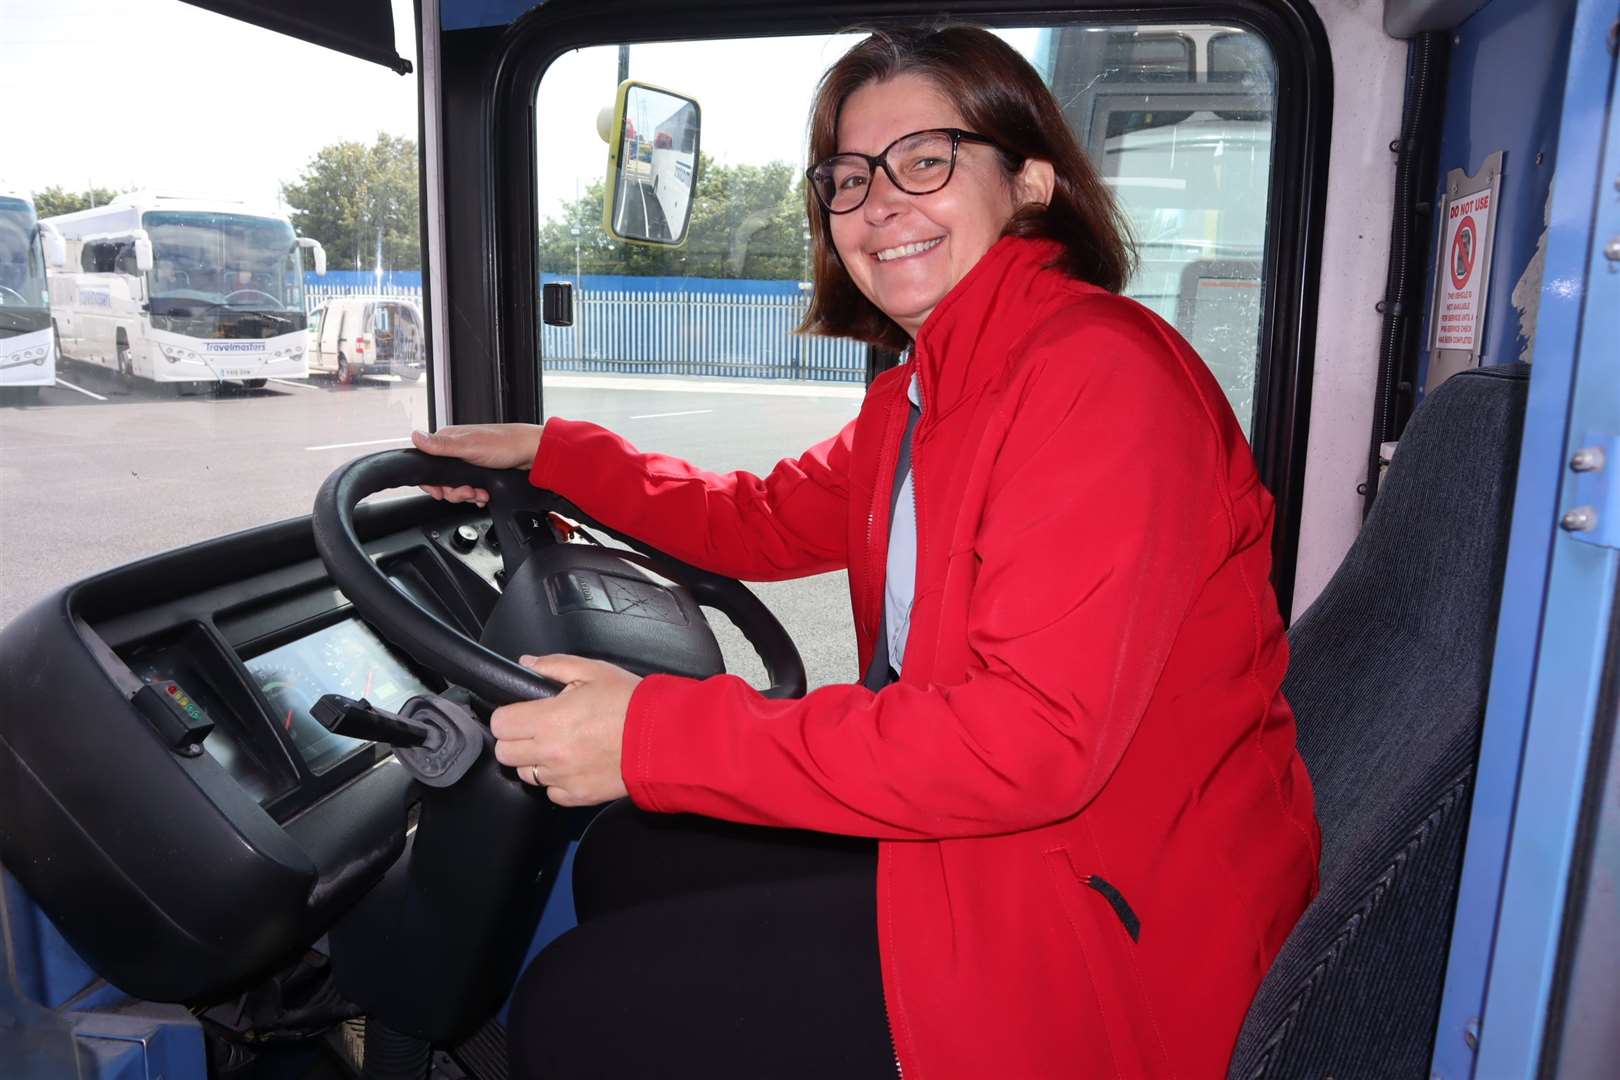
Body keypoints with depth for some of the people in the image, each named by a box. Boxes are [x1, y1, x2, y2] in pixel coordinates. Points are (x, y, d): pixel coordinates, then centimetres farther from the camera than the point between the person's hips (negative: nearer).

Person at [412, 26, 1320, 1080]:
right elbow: (769, 520, 19)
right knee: (628, 860, 16)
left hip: (1107, 921, -8)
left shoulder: (1098, 371, -22)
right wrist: (550, 452, 14)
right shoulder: (929, 389, 8)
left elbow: (1036, 737, -30)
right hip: (971, 829, 9)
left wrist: (657, 735, -28)